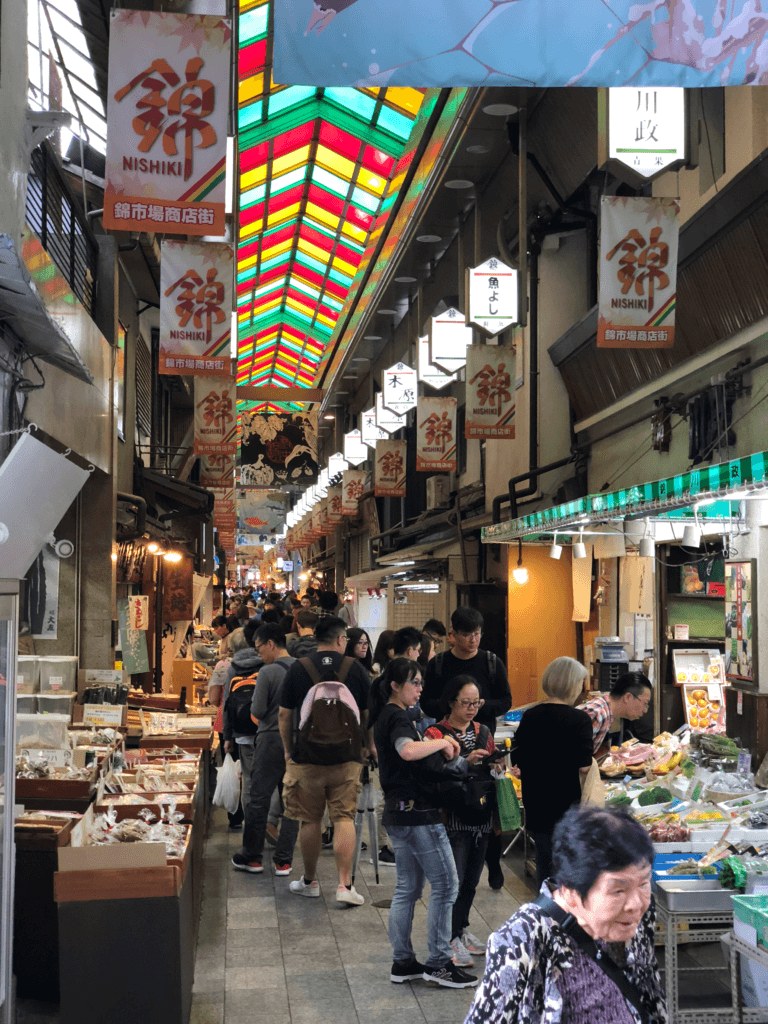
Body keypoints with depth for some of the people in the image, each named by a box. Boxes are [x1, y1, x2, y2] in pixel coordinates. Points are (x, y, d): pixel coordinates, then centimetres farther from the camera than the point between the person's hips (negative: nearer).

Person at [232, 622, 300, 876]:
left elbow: (257, 712, -11)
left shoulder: (267, 672, -11)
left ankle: (252, 857, 15)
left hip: (272, 740, -5)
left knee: (258, 799, 7)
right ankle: (283, 861, 12)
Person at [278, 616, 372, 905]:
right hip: (347, 757, 0)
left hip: (306, 757, 0)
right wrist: (367, 746, 21)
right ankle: (345, 885, -1)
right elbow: (368, 714, 6)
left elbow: (284, 715, 2)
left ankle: (309, 881, 24)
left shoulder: (297, 669, -2)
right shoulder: (355, 668, -1)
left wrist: (288, 750, 15)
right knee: (344, 818, 3)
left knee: (311, 821, 10)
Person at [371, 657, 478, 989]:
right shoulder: (397, 716, -16)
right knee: (445, 885, -2)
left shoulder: (384, 716, 14)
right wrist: (442, 743, -20)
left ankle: (403, 962, 19)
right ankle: (438, 962, 3)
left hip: (398, 812, 10)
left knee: (407, 888, 14)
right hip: (416, 813, -10)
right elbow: (408, 750, -36)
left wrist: (437, 746, 12)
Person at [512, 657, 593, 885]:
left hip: (536, 804, 5)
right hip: (569, 804, -5)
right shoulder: (579, 719, -13)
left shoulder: (529, 716, 0)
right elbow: (584, 767, -17)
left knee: (544, 865, 18)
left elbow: (518, 762, 4)